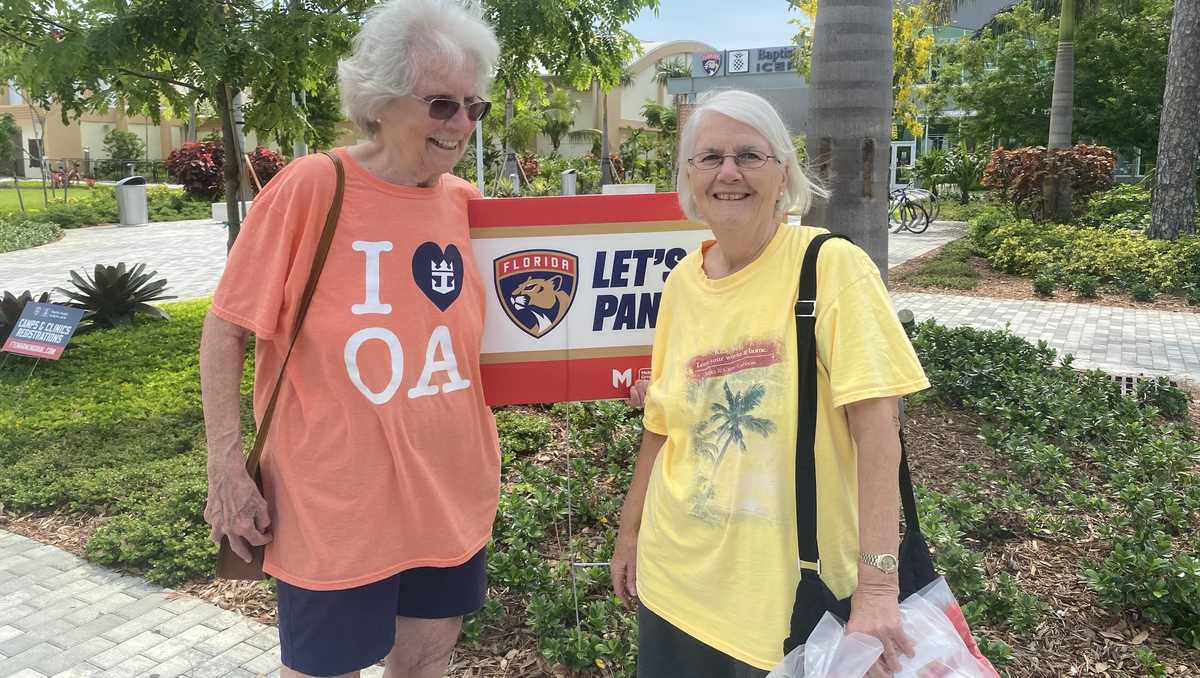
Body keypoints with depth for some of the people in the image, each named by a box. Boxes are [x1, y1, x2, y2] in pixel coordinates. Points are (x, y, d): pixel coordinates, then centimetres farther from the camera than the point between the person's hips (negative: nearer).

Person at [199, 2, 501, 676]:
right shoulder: (311, 188, -15)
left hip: (453, 495, 5)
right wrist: (227, 468, -12)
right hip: (338, 505, -5)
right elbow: (226, 329, -9)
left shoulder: (462, 199, 0)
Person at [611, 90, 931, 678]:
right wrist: (629, 531, 16)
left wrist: (877, 588, -23)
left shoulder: (829, 265, -13)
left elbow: (876, 427, -18)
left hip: (792, 584, -4)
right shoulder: (681, 283, 1)